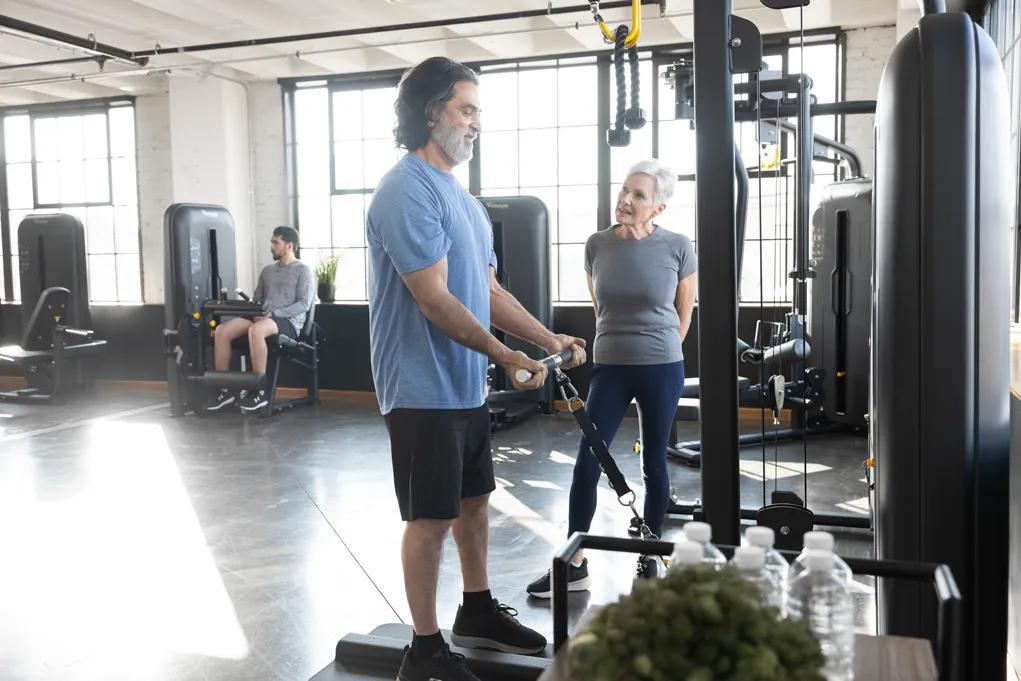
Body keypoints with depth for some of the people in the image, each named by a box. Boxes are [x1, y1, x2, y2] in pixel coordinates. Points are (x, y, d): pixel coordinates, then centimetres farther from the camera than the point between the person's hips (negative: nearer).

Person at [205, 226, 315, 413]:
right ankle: (223, 389, -12)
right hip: (263, 318, 7)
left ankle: (259, 391, -31)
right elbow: (257, 299, 26)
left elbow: (303, 305, -8)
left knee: (256, 330, -40)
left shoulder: (303, 271, 3)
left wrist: (274, 313, -17)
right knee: (221, 330, -18)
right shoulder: (267, 270, 24)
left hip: (288, 321, -7)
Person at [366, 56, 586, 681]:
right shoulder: (409, 191, -17)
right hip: (426, 389, -9)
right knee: (431, 517, -1)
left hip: (467, 384, 9)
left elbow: (489, 289, 15)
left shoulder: (463, 198, 14)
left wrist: (549, 338, 6)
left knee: (474, 499, 18)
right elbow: (434, 300, -22)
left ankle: (478, 612, 35)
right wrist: (508, 356, -22)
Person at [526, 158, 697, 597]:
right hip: (609, 368, 2)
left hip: (662, 369, -2)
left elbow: (685, 310, 7)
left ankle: (648, 561, 25)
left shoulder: (677, 247, -8)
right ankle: (574, 566, 9)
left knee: (654, 465, 9)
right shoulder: (597, 245, -1)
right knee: (586, 464, -2)